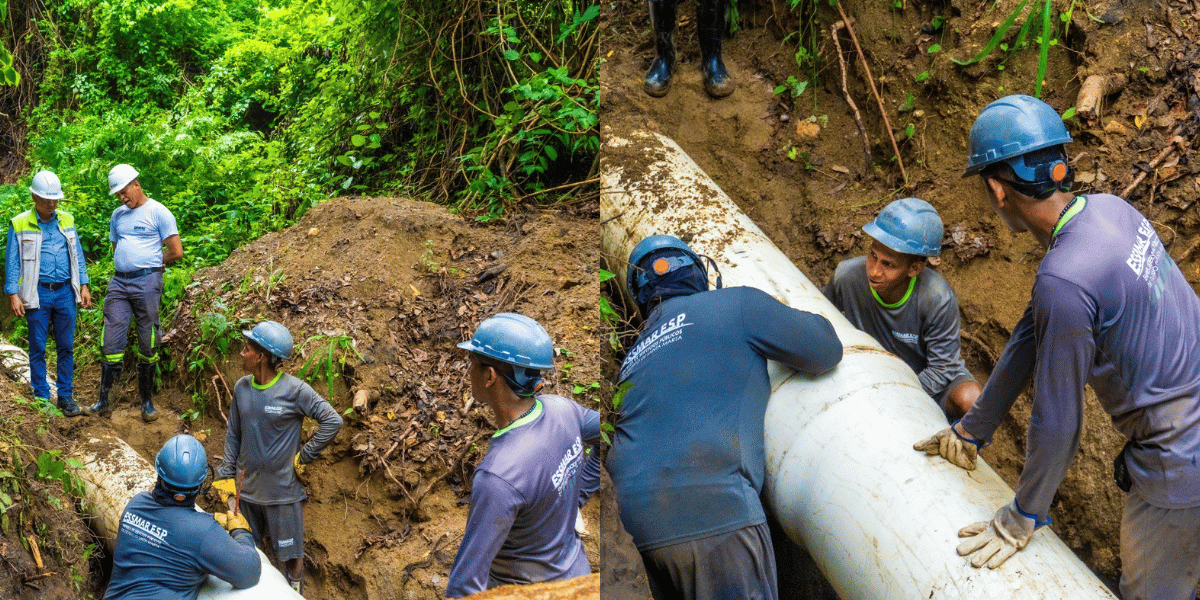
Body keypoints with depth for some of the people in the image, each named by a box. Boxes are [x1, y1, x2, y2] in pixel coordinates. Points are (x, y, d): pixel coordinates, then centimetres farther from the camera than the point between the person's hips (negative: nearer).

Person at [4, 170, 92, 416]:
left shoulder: (67, 221, 9)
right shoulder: (19, 225, -1)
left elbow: (77, 255, 14)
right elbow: (11, 262, 0)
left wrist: (84, 286, 8)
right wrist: (13, 295, -6)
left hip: (65, 293, 3)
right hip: (38, 294, -2)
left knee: (66, 347, 5)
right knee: (38, 348, 3)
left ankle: (66, 395, 13)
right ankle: (41, 397, 12)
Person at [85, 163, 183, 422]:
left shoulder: (157, 212, -3)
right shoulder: (118, 215, 17)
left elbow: (176, 251, -6)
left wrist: (148, 263, 5)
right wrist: (125, 265, 13)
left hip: (146, 282, -5)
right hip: (119, 282, 5)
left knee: (148, 344, 2)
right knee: (111, 341, 0)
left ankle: (147, 402, 11)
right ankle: (104, 400, 5)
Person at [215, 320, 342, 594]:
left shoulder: (294, 390, -15)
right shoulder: (241, 388, 1)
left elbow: (333, 421, -14)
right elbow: (233, 435, 11)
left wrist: (304, 456, -12)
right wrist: (226, 475, 8)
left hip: (284, 491, -5)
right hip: (247, 489, 5)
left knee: (291, 556, 6)